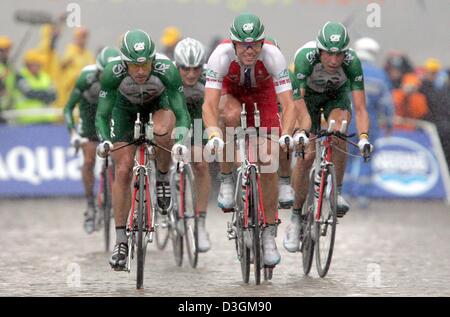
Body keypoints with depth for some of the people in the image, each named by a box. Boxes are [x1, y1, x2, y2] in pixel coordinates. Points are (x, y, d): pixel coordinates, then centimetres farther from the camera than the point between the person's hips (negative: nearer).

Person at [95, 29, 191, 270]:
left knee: (162, 130, -36)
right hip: (126, 108, 1)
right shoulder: (113, 72, -35)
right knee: (122, 171, -8)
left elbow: (182, 114, -33)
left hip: (159, 104, -1)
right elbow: (102, 115, -28)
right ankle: (121, 241, 3)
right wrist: (104, 141, -47)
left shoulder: (167, 70, -37)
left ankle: (163, 177, -7)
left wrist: (180, 141, -52)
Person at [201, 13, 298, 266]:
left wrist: (286, 136, -55)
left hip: (262, 91, 0)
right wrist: (213, 134, -59)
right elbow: (209, 104, -42)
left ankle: (270, 234, 3)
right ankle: (227, 179, -15)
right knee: (231, 114, -37)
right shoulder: (221, 55, -36)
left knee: (269, 162, -9)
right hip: (230, 89, 0)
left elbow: (289, 104, -38)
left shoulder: (273, 56, -35)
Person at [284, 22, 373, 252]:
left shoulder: (352, 62, -33)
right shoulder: (305, 57, -37)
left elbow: (360, 108, -33)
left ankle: (337, 192, -16)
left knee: (338, 132, -32)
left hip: (337, 96, 1)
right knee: (306, 156, -12)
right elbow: (297, 101, -40)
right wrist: (298, 132, -56)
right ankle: (296, 218, 2)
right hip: (308, 95, -1)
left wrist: (364, 137, -50)